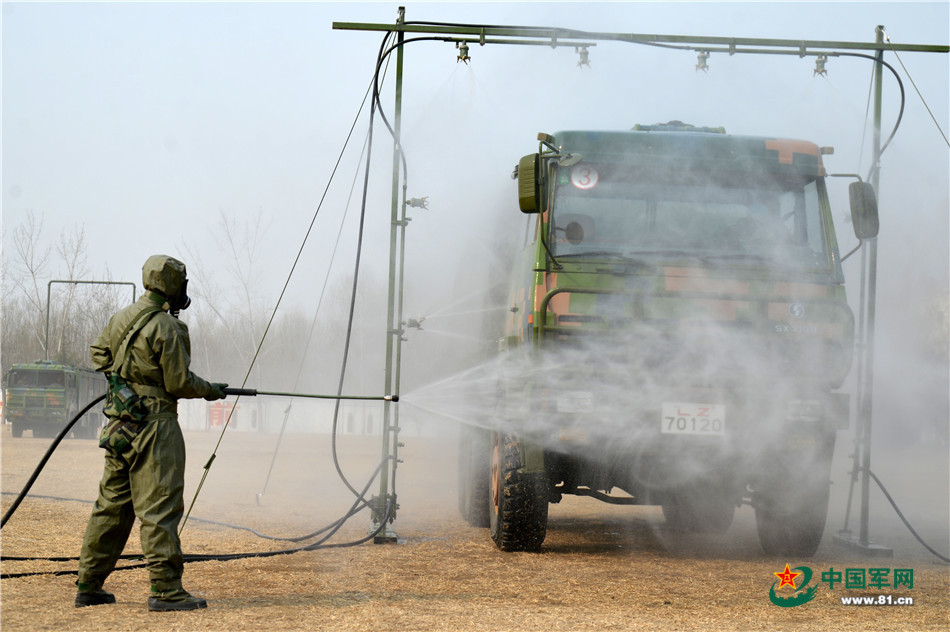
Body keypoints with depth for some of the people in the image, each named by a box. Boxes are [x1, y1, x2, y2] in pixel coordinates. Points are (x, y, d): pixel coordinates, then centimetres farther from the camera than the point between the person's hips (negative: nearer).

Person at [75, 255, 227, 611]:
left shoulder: (121, 318, 10)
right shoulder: (166, 327, -15)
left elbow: (99, 355, 23)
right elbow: (179, 383, -13)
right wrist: (210, 391, 2)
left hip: (118, 426, 8)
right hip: (154, 425, -8)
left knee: (112, 505, 14)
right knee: (159, 507, -7)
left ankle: (88, 587, 19)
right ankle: (165, 589, -8)